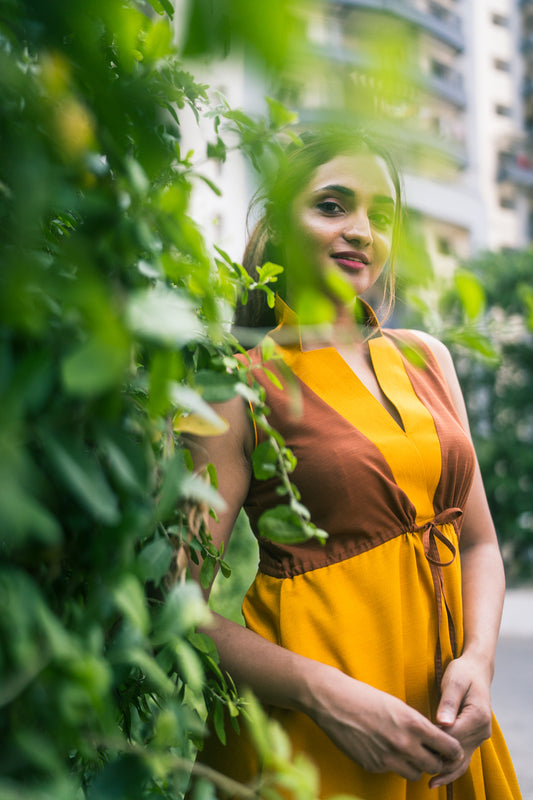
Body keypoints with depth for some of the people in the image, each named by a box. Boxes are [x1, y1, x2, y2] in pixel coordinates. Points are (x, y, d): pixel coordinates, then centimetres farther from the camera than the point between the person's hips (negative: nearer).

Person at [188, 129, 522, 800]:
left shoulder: (423, 357, 6)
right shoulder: (242, 384, -10)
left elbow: (479, 542, 10)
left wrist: (477, 660, -6)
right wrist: (325, 693, -22)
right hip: (315, 730, -5)